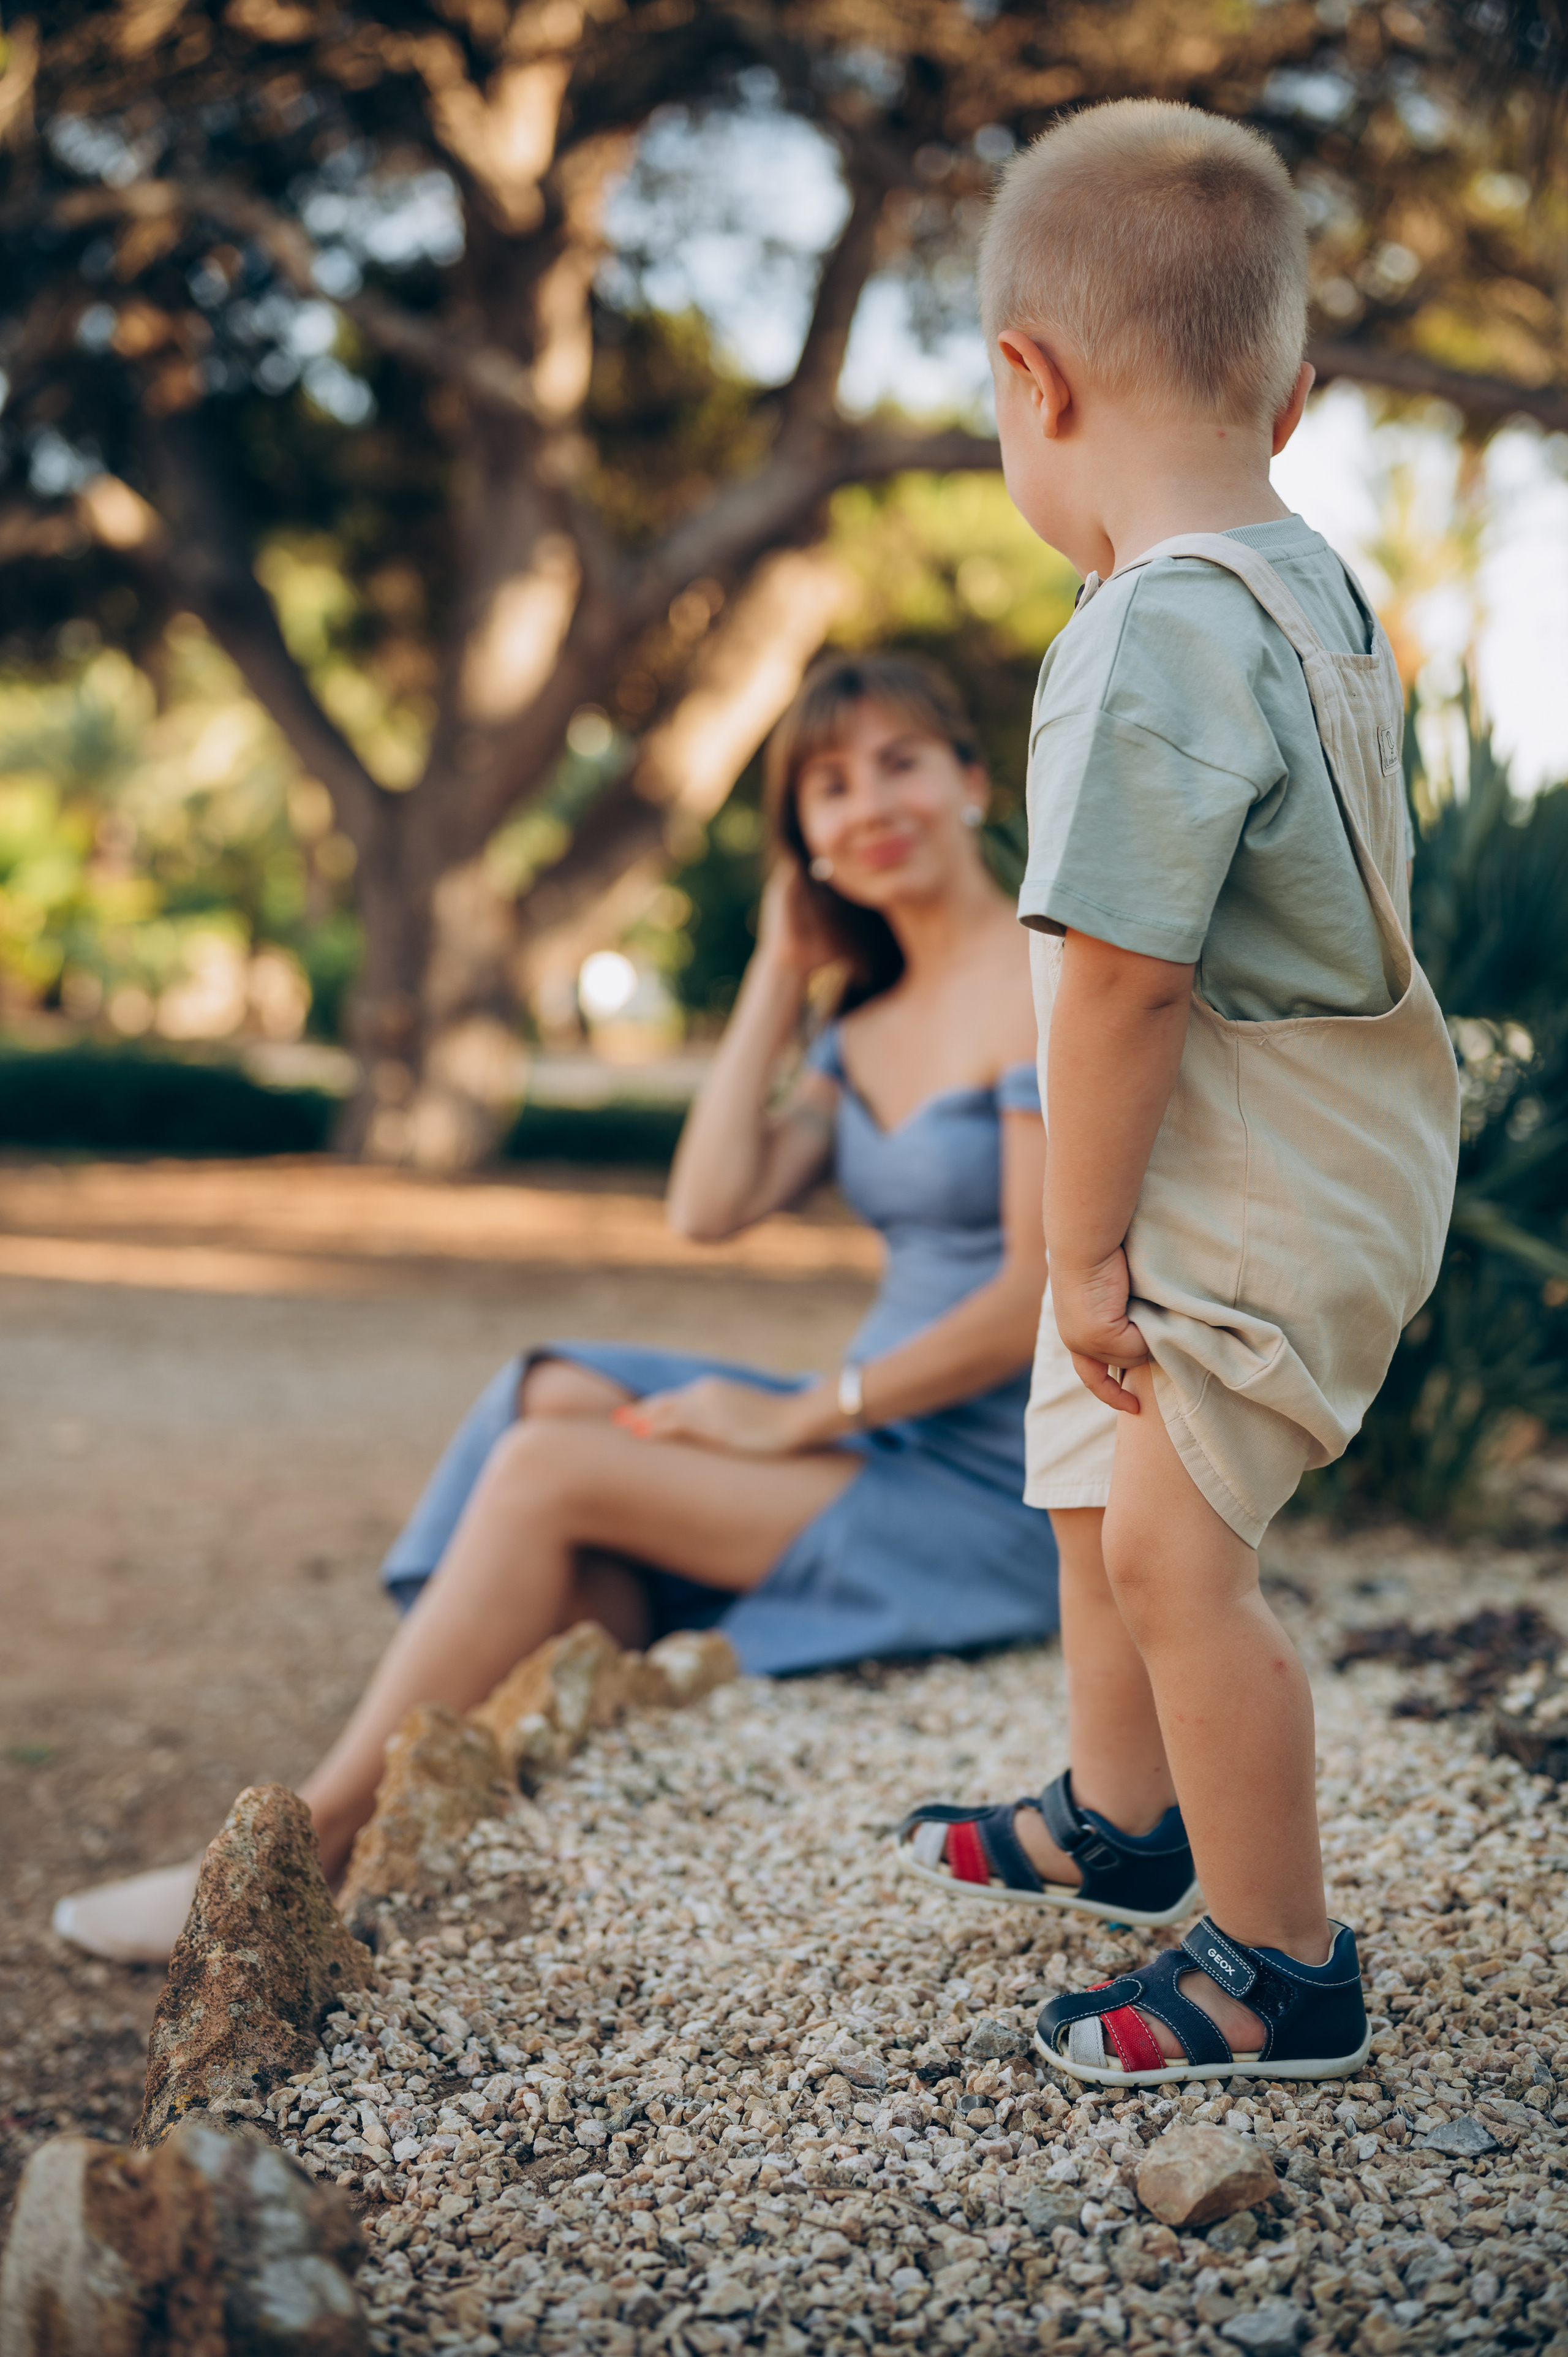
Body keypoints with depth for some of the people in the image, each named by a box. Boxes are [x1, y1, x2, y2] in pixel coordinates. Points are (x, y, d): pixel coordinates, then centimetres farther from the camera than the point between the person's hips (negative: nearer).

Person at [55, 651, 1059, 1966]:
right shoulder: (870, 1025, 15)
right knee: (557, 1396, -9)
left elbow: (1045, 1295, -18)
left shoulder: (1045, 990, -11)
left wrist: (803, 1416, -14)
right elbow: (711, 1207, 3)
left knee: (552, 1469, -15)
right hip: (894, 1450, 8)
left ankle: (310, 1850, -5)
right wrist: (780, 975, 5)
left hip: (1004, 1501, -8)